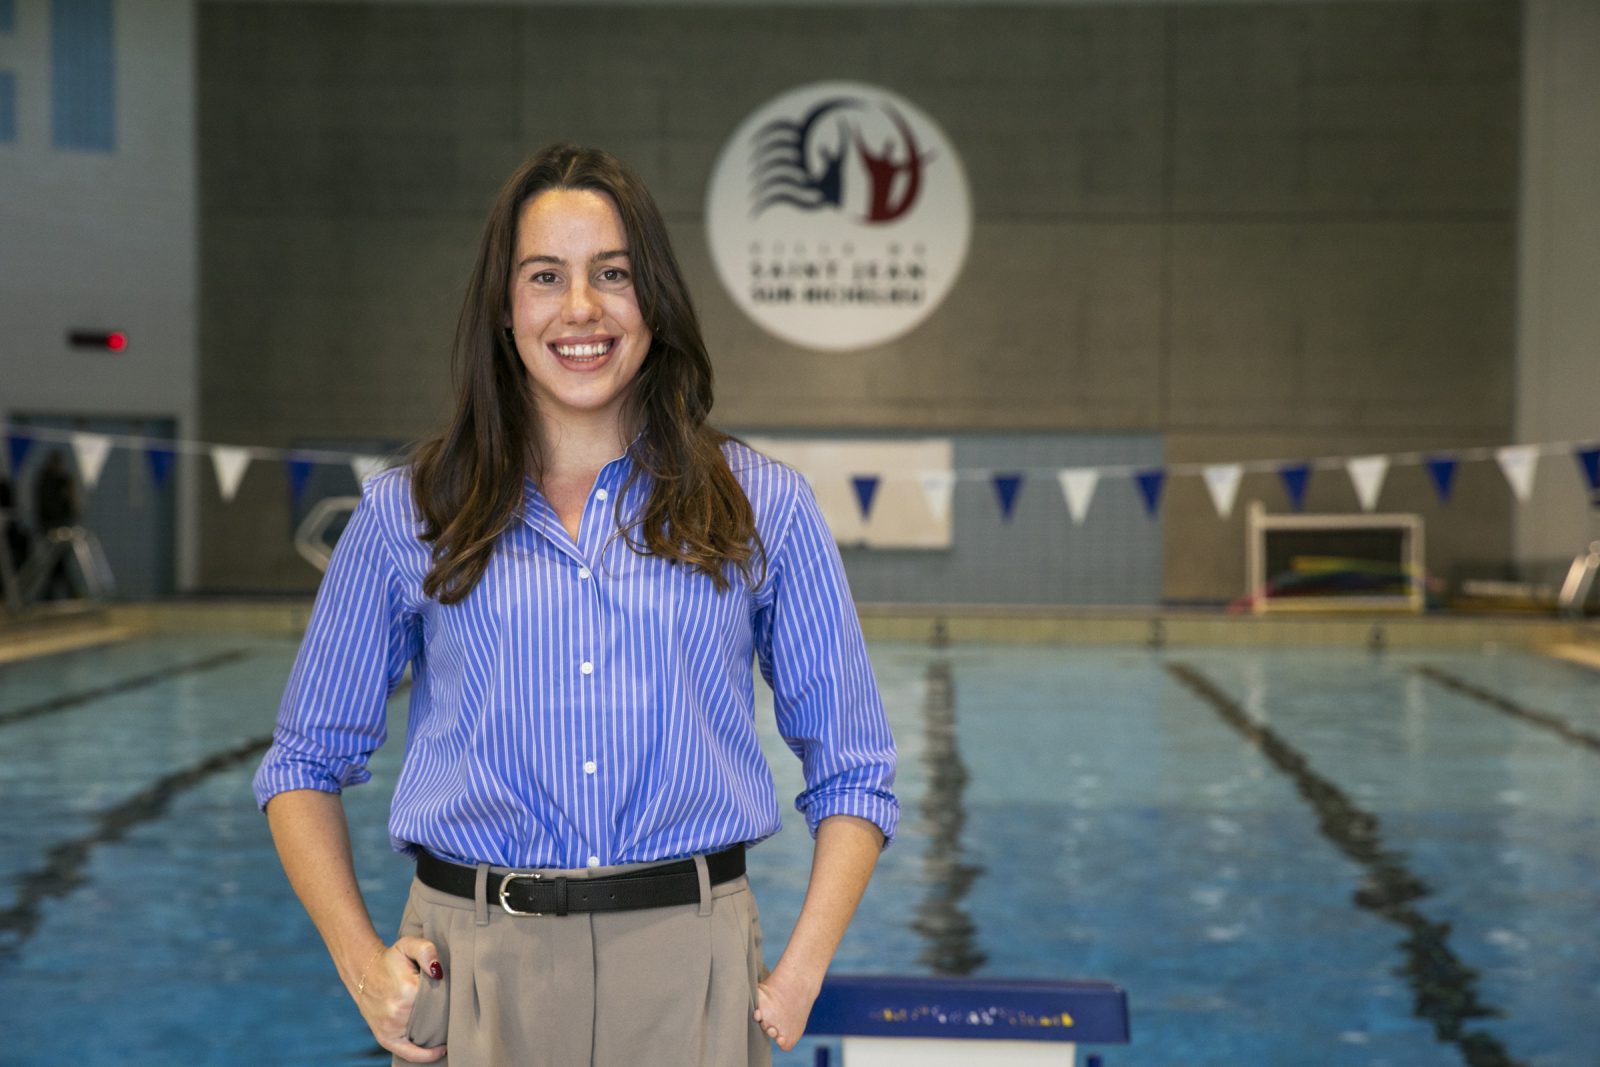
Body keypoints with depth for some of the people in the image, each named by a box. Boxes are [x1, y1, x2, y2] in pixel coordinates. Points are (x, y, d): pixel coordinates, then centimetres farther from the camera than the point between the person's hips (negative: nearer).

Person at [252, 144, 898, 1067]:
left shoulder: (763, 508, 3)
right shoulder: (408, 515, 3)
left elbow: (854, 772, 7)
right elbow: (306, 763, 11)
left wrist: (800, 973, -4)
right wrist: (360, 958, -1)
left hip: (691, 968, 0)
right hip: (472, 968, 0)